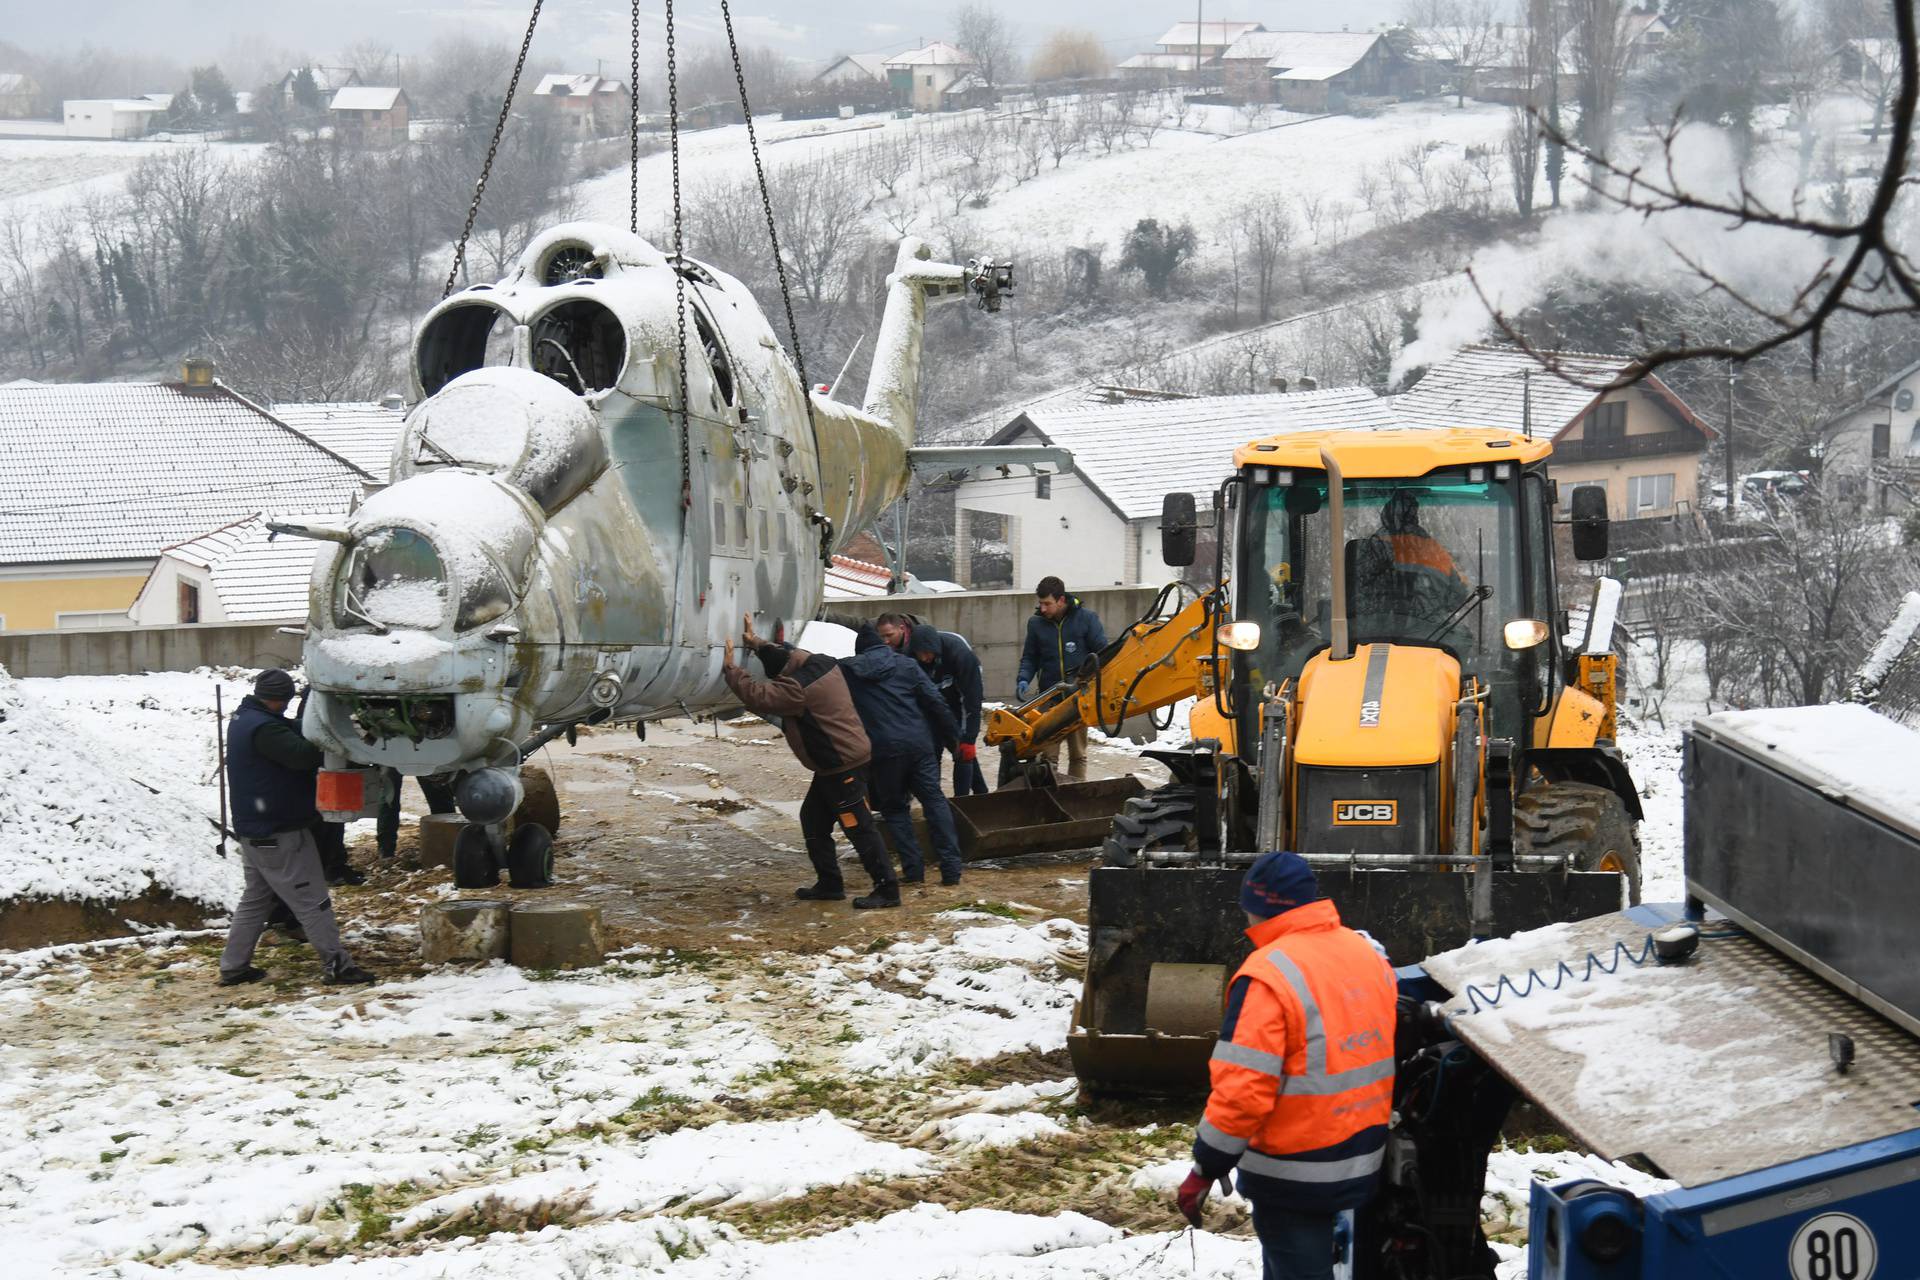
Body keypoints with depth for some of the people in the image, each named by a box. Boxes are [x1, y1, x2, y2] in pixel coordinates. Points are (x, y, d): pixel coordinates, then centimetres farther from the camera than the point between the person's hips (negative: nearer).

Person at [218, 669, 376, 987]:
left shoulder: (242, 720, 11)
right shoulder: (264, 728, -23)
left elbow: (292, 734, 10)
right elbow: (303, 754, -30)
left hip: (252, 830, 10)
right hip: (280, 834, -10)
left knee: (255, 898, 18)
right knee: (312, 901, -5)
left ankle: (233, 966, 18)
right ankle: (336, 964, -4)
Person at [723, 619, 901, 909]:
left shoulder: (799, 687, -26)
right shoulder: (820, 663, 3)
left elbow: (757, 697, -24)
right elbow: (783, 654, 25)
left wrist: (730, 667, -15)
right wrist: (756, 642, 23)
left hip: (843, 766, -11)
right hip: (835, 764, 11)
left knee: (859, 828, -7)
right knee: (813, 820, 18)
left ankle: (887, 889, -5)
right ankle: (829, 884, 24)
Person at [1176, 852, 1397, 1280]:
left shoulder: (1269, 975, -21)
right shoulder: (1369, 955, 4)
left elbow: (1243, 1089, -24)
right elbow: (1380, 1053, 15)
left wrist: (1205, 1169, -16)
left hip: (1293, 1174, -8)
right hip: (1361, 1160, 8)